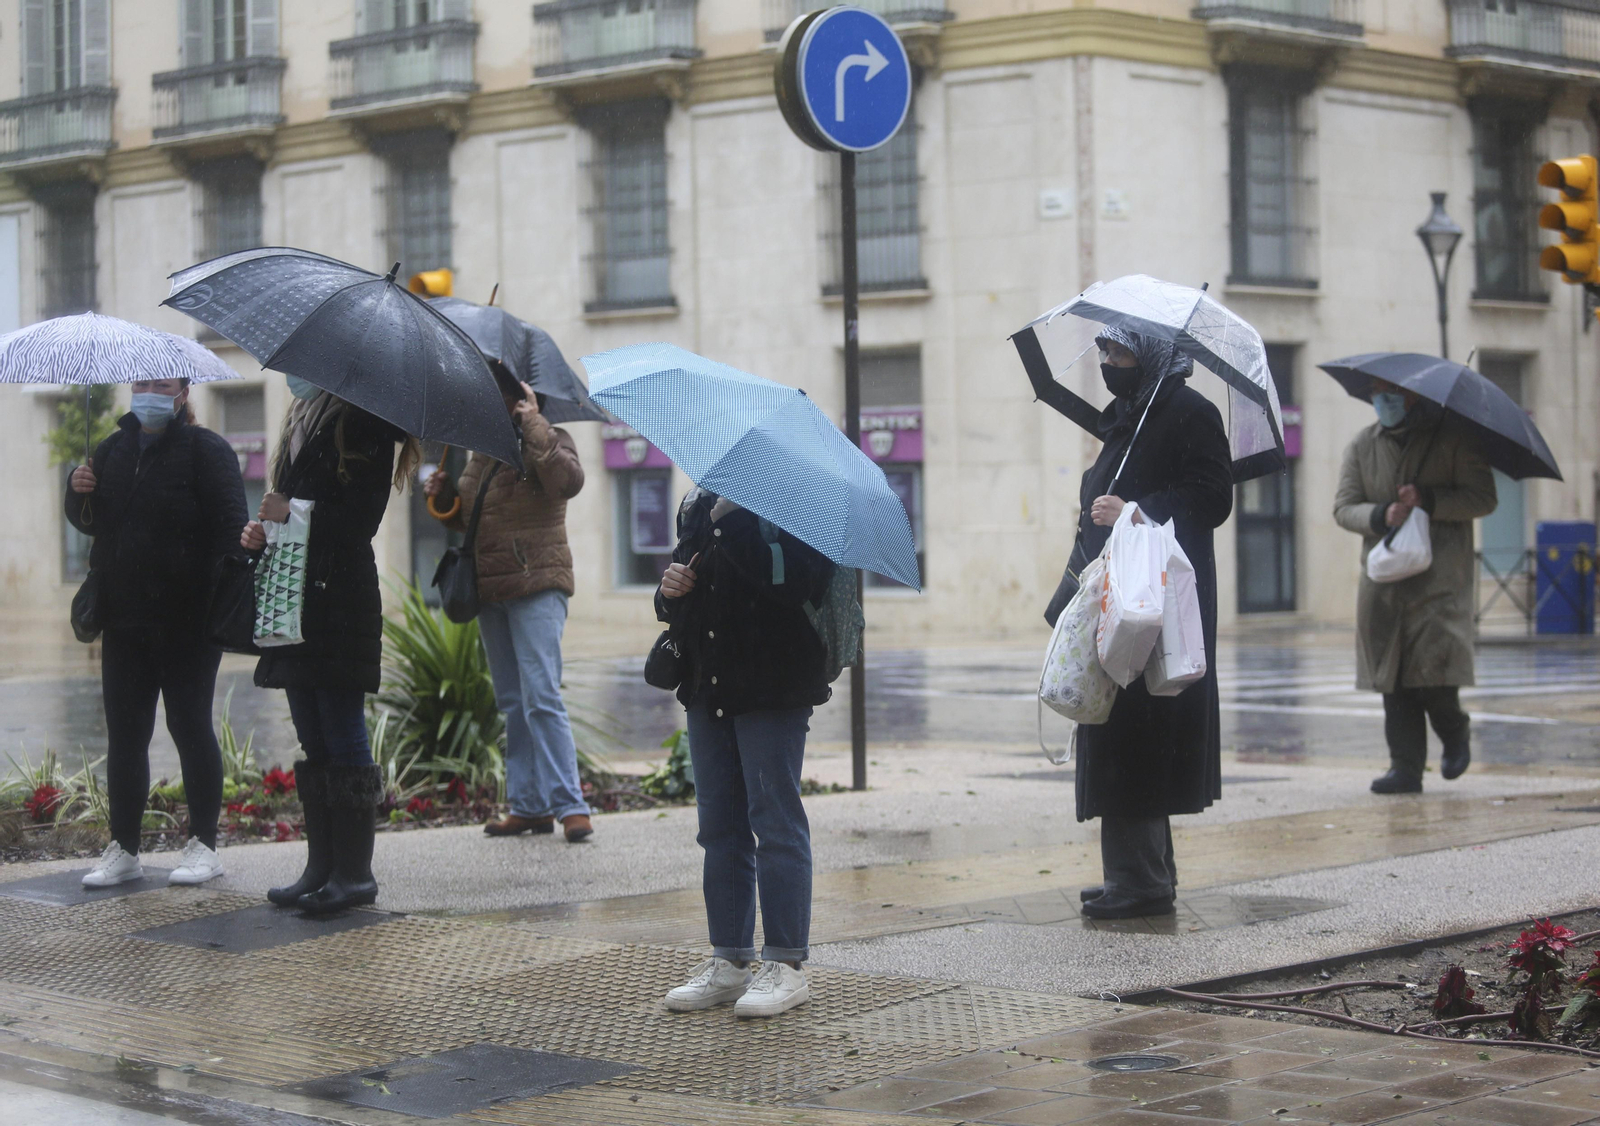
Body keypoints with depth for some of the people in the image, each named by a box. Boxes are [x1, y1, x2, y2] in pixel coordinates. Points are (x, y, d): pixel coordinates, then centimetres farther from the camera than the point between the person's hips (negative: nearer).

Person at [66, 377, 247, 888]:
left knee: (191, 729, 1)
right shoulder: (115, 451, 13)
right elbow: (92, 523, 23)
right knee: (124, 735, 7)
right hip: (124, 617, 6)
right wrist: (79, 492, 0)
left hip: (186, 621, -6)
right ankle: (123, 849, 14)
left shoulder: (206, 450, -6)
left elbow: (230, 529, -12)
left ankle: (203, 846, 10)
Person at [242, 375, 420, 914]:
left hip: (340, 601, -9)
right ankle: (321, 867, 16)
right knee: (313, 742, 11)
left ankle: (355, 873, 0)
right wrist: (261, 530, 2)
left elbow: (360, 520, -15)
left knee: (342, 737, -5)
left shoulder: (365, 423, -9)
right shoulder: (302, 418, 17)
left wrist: (294, 513, -16)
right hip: (295, 603, 9)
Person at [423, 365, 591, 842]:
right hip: (490, 592, 8)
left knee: (541, 696, -16)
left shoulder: (549, 441, -3)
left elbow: (568, 480, -26)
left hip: (536, 588, -8)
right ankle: (528, 806, 14)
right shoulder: (483, 452, 17)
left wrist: (535, 426, -24)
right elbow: (464, 516, 26)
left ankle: (570, 806, -16)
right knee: (513, 702, 9)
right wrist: (443, 496, 5)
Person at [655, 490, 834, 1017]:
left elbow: (797, 581, -25)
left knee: (776, 823, -3)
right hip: (707, 690, 8)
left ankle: (786, 965, 5)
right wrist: (669, 590, 1)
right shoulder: (697, 504, 13)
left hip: (772, 692, -7)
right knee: (720, 826, 12)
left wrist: (736, 522, -27)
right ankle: (730, 961, 20)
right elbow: (685, 568, 24)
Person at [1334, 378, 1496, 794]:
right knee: (1393, 675, -1)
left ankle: (1455, 734, 18)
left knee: (1433, 665, -11)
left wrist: (1428, 501, -16)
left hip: (1440, 576, -4)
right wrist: (1380, 516, -14)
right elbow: (1344, 507, 7)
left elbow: (1484, 498, -3)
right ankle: (1406, 768, 4)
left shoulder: (1453, 436, 2)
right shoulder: (1362, 446, 12)